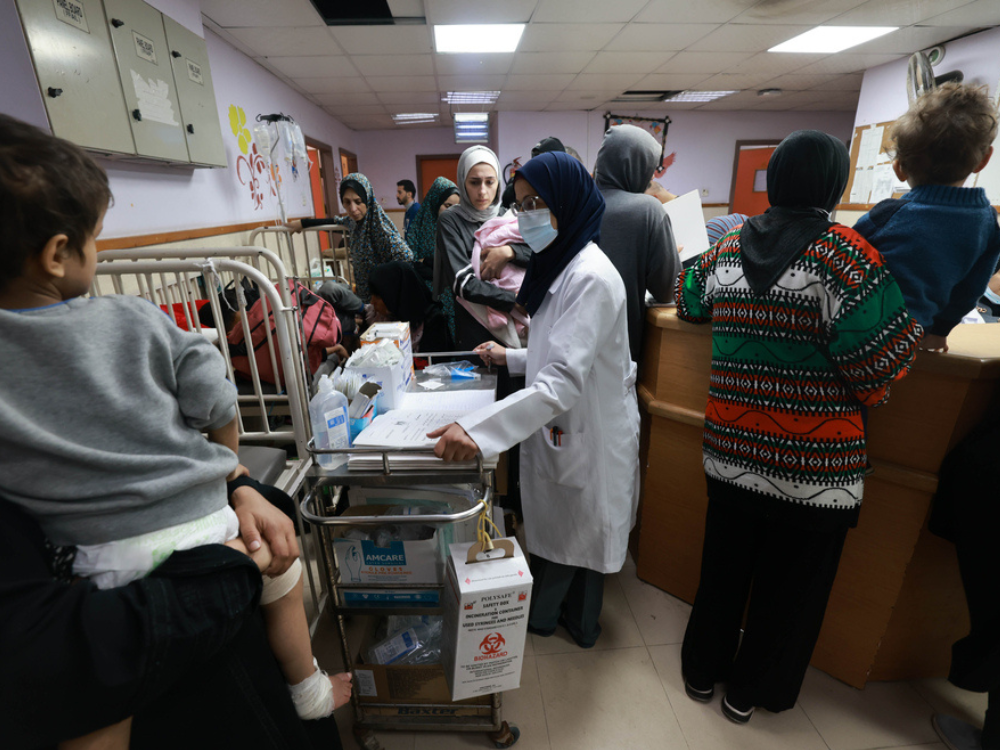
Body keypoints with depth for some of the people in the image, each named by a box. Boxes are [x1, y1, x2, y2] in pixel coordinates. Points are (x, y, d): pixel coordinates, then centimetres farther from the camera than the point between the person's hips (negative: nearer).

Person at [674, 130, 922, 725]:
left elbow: (690, 302, 19)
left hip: (732, 452, 4)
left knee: (724, 568, 22)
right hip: (813, 466, -4)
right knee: (790, 583, 18)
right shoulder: (841, 251, -13)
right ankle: (753, 691, 39)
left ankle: (705, 669, 43)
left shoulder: (729, 248, 1)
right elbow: (883, 354, -16)